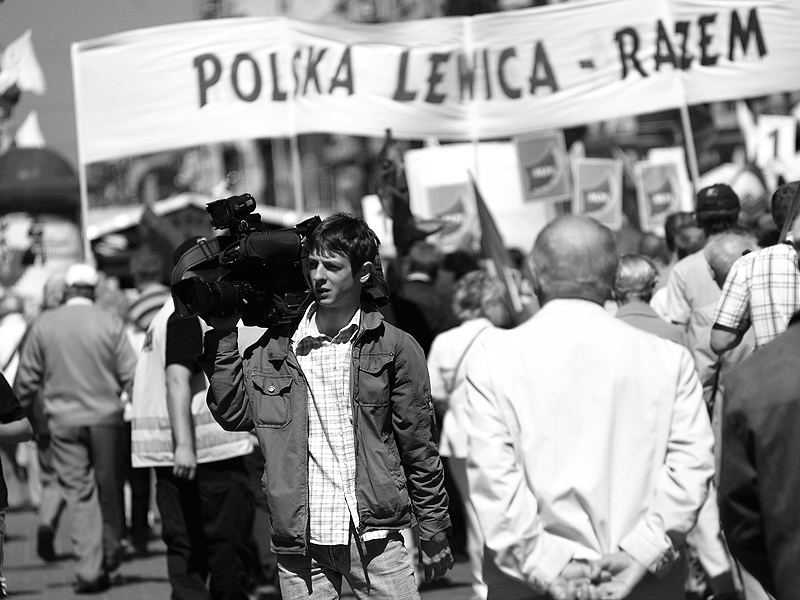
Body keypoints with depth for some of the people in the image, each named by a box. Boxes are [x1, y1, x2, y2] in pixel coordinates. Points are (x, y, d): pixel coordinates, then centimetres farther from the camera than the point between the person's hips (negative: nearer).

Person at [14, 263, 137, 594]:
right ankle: (111, 563, 20)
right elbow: (130, 374, -6)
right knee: (109, 491, 12)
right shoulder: (111, 324, -5)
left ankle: (89, 569, -9)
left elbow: (27, 379, 4)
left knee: (79, 494, 1)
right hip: (106, 418, -1)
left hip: (64, 421, 1)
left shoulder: (43, 325, 0)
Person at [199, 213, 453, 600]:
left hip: (375, 538, -2)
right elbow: (234, 413, 0)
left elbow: (419, 450, 4)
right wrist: (224, 335, -3)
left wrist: (434, 536, 5)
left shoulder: (395, 349, 1)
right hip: (299, 543, 2)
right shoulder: (276, 347, 8)